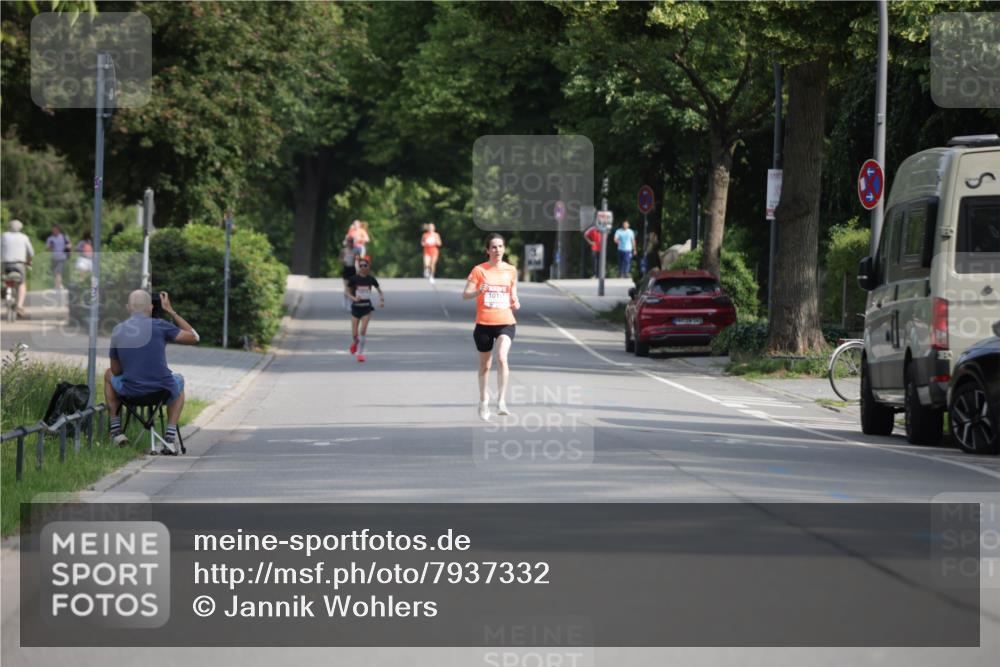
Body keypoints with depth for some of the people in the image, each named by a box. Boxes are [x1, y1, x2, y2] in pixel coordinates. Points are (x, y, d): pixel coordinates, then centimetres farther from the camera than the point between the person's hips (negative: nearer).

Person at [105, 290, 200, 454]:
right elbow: (194, 337, 1)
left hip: (130, 391, 2)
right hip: (163, 391, -2)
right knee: (178, 381, 36)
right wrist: (171, 311, 7)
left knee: (109, 375, 35)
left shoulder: (117, 331, 2)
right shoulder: (158, 325, -9)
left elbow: (116, 371, 11)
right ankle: (170, 437, 22)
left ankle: (116, 430, 29)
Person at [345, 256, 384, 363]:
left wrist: (382, 299, -10)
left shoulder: (371, 279, -1)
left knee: (363, 330, -13)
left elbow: (379, 290, 9)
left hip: (366, 307, 0)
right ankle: (355, 342, 37)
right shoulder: (354, 279, -6)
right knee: (355, 334, 0)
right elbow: (346, 291, 0)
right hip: (356, 306, 0)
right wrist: (353, 298, -18)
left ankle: (360, 353, 1)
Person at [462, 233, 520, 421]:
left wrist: (515, 303, -2)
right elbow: (465, 294, -6)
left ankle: (501, 401, -22)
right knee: (485, 364, 11)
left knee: (502, 357, -23)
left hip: (505, 322, 0)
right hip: (484, 323, 0)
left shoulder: (511, 270, 7)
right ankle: (483, 399, 33)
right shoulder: (479, 270, -2)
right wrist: (479, 291, -26)